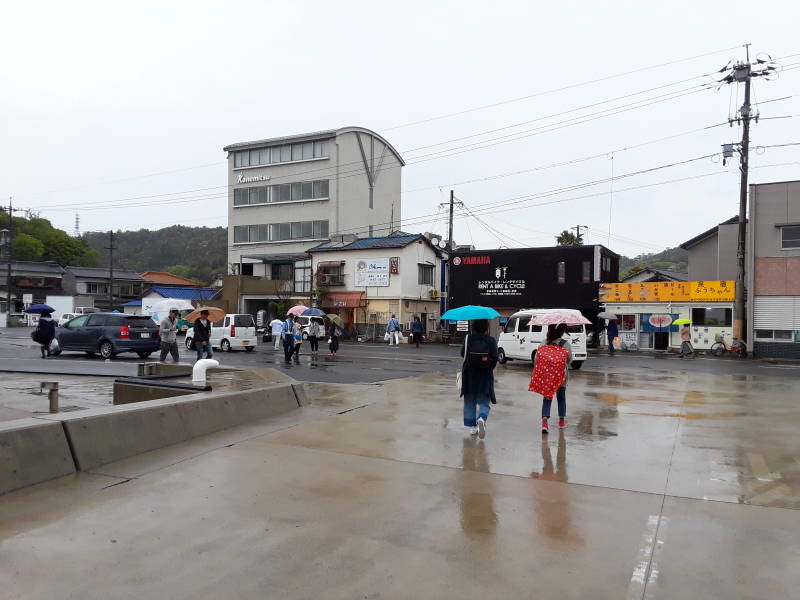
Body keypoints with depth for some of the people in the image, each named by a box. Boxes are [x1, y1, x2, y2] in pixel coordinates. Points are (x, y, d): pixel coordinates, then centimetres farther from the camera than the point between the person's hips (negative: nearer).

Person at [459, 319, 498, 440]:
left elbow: (463, 353, -3)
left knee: (470, 401, 14)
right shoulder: (491, 341, -7)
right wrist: (489, 369, 7)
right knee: (484, 401, 7)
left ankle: (472, 427, 16)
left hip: (469, 375, 1)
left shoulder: (468, 339, -6)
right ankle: (482, 418, -22)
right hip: (485, 375, -1)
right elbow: (495, 358, -10)